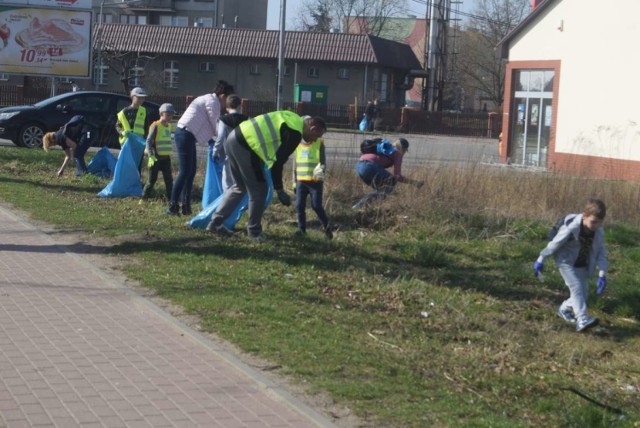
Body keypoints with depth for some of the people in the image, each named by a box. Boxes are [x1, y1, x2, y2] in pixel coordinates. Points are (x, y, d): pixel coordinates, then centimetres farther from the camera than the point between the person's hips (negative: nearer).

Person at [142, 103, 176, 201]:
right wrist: (151, 156, -22)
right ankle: (144, 198, 12)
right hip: (156, 158, -6)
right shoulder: (156, 126, -10)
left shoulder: (169, 126, 12)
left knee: (169, 180, 3)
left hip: (166, 158, 6)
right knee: (152, 179, 1)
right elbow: (149, 141, -14)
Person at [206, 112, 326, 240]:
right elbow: (278, 162, -10)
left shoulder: (292, 119, 17)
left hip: (233, 139, 10)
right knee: (259, 190, 3)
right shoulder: (294, 134, -11)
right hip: (244, 146, -10)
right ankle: (254, 232, 12)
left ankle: (216, 222, 22)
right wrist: (279, 189, 0)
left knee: (240, 187, 22)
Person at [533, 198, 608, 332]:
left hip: (582, 265, 6)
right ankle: (582, 320, -31)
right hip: (566, 261, -6)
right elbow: (555, 243, -17)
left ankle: (564, 309, 31)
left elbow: (601, 252, -3)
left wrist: (602, 275, -9)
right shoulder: (571, 228, -27)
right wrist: (541, 260, -9)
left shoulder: (599, 232, -12)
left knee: (583, 292, 3)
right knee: (576, 287, -22)